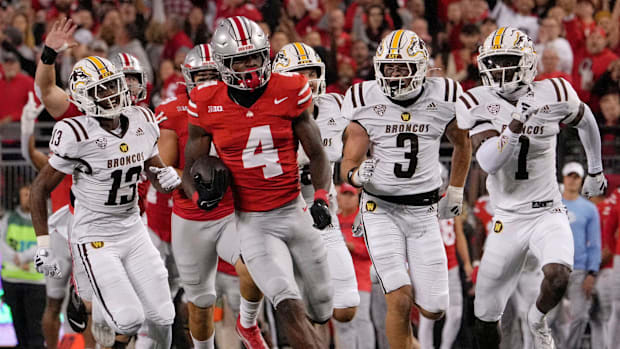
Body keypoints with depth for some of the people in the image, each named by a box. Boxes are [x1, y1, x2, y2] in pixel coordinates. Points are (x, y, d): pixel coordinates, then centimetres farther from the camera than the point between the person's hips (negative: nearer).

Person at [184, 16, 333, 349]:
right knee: (290, 309, -19)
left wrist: (321, 197, -12)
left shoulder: (289, 92, -6)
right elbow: (190, 169, 3)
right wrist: (199, 195, -18)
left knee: (322, 310, 16)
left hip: (294, 211, 2)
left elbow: (316, 154, 4)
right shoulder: (207, 105, -7)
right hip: (252, 222, -2)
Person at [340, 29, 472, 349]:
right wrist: (359, 175, -31)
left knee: (433, 310, 2)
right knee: (401, 301, -17)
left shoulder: (442, 100, -4)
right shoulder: (366, 103, -8)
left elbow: (462, 144, 17)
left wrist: (456, 191, 18)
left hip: (423, 211, 2)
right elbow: (348, 166, -9)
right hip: (381, 210, -2)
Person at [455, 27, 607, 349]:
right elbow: (489, 162, -23)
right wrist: (516, 122, -35)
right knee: (486, 317, 5)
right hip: (508, 218, 1)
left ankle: (537, 319, 3)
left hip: (548, 212, -1)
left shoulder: (553, 96, -9)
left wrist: (595, 171, 25)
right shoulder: (478, 104, -10)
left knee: (557, 277, -30)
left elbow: (585, 120, 15)